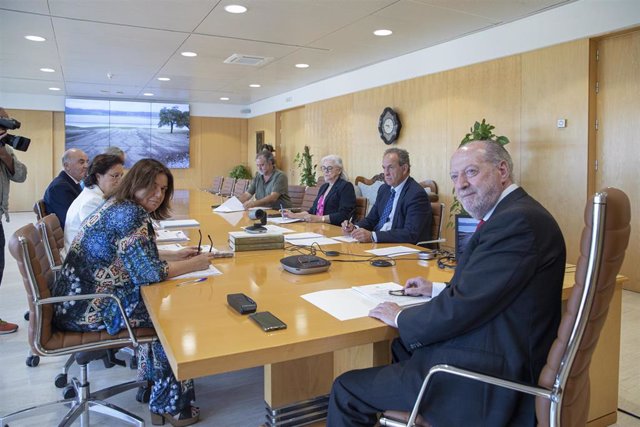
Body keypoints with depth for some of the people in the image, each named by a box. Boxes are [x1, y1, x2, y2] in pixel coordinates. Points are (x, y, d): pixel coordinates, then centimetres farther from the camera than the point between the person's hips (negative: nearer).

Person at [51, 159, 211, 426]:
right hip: (90, 310, -10)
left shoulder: (118, 207, 10)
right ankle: (170, 405, 14)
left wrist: (172, 258, 9)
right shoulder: (130, 214, -22)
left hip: (80, 300, 10)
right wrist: (193, 264, -12)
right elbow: (149, 272, -25)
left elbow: (136, 260, 18)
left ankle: (153, 378, 32)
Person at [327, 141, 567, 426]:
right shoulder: (514, 213, 10)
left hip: (484, 383, -10)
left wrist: (401, 318, -8)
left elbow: (462, 308, -23)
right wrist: (438, 290, 12)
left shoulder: (516, 220, -22)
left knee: (346, 390, -5)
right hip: (499, 360, 10)